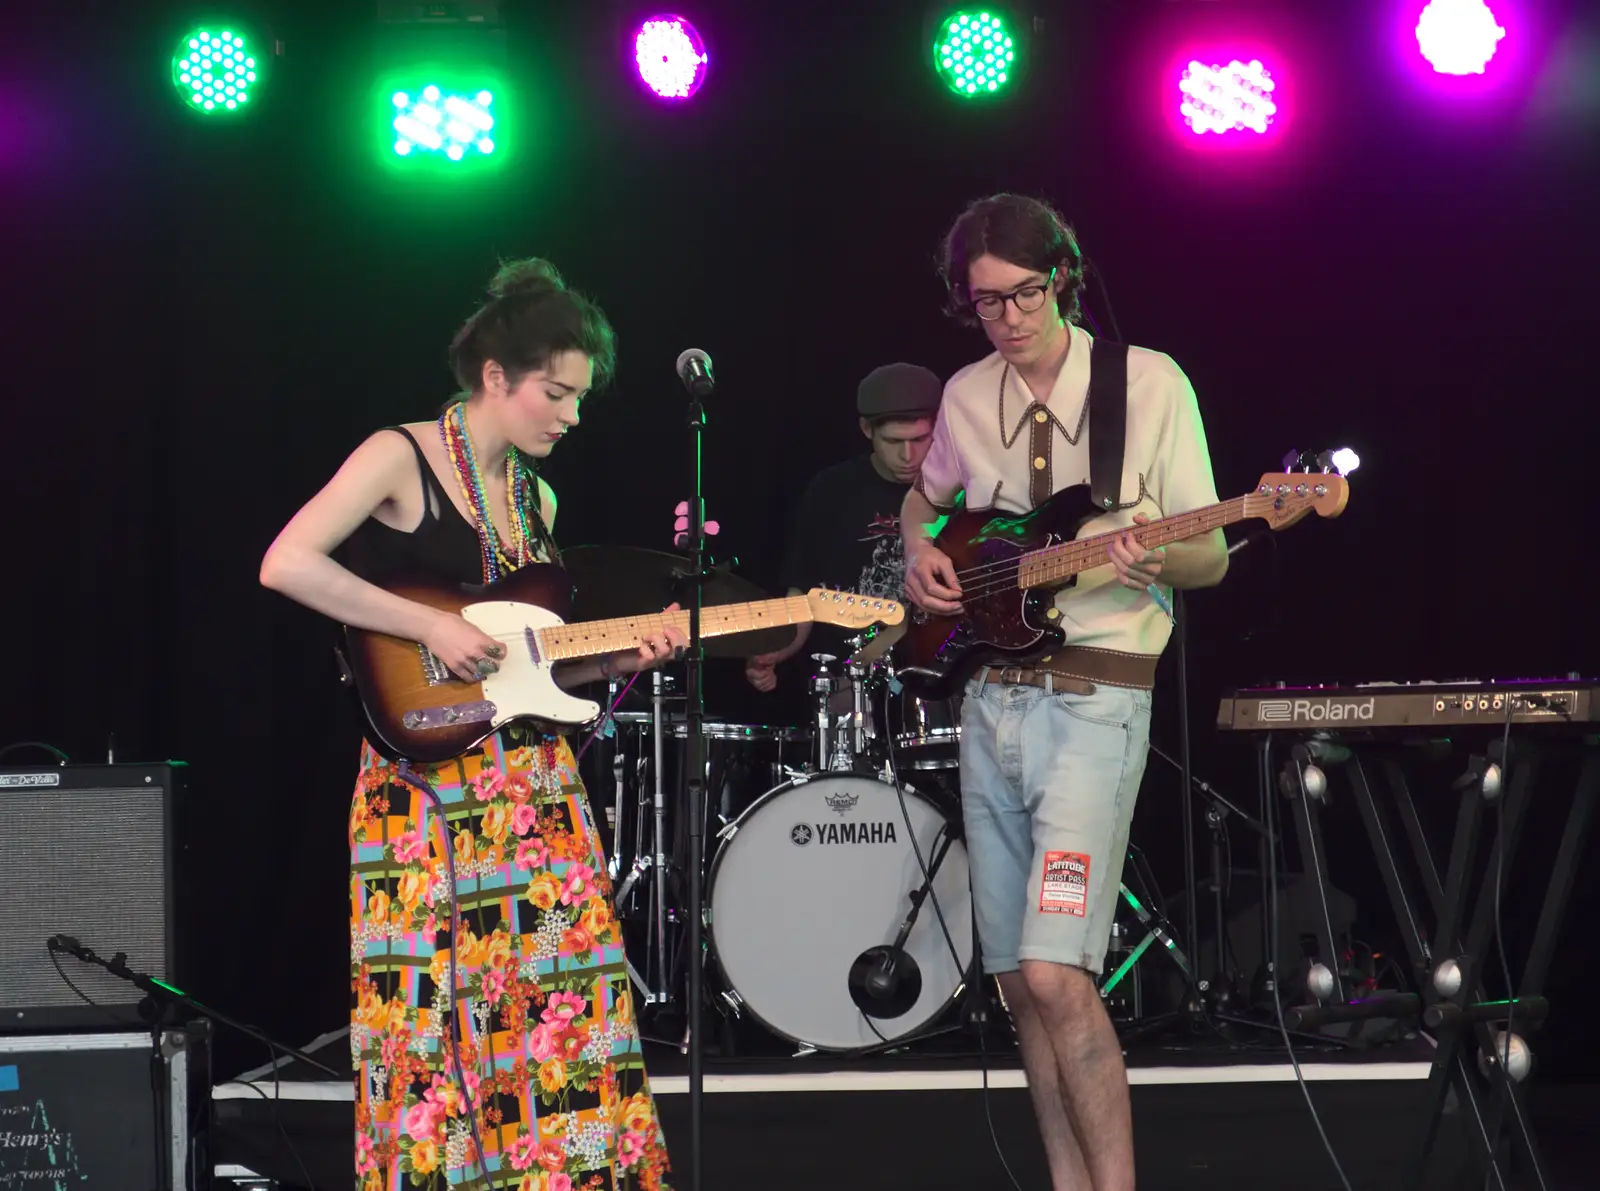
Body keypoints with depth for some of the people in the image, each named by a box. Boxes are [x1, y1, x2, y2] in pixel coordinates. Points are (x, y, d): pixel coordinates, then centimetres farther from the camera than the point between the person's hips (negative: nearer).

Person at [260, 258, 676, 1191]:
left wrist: (615, 659, 1)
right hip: (429, 781, -7)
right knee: (435, 1009, -6)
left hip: (533, 784, 7)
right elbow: (285, 565, -19)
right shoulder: (402, 458, -7)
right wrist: (434, 629, -19)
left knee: (565, 999, 2)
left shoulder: (535, 497, 15)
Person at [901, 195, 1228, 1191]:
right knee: (1021, 985, 7)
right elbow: (926, 495, 29)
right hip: (992, 700, 6)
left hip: (1093, 703, -6)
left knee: (1054, 975, -19)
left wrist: (1154, 563, -25)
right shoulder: (966, 397, 9)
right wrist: (922, 550, 7)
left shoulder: (1151, 386, -5)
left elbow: (1213, 557, -3)